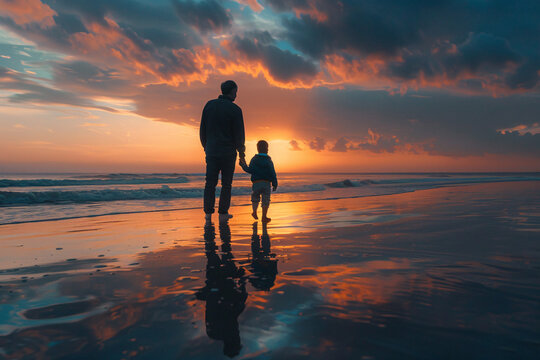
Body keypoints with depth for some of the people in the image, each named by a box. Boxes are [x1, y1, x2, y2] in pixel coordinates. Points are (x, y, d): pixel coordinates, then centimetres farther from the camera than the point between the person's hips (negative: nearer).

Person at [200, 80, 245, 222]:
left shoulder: (209, 105, 4)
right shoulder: (235, 109, -9)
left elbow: (202, 129, 7)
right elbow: (239, 134, -8)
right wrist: (241, 151, 8)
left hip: (211, 151, 4)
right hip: (228, 152, -3)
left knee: (210, 182, 9)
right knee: (226, 184, 6)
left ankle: (208, 212, 9)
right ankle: (223, 213, 7)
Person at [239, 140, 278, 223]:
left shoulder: (254, 159, 1)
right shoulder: (269, 160, 4)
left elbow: (250, 170, -9)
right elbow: (273, 174, 1)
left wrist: (243, 165, 3)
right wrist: (275, 184, 7)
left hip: (256, 183, 0)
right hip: (267, 183, 0)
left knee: (255, 198, 21)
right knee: (266, 200, 3)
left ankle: (255, 212, 19)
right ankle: (264, 217, -1)